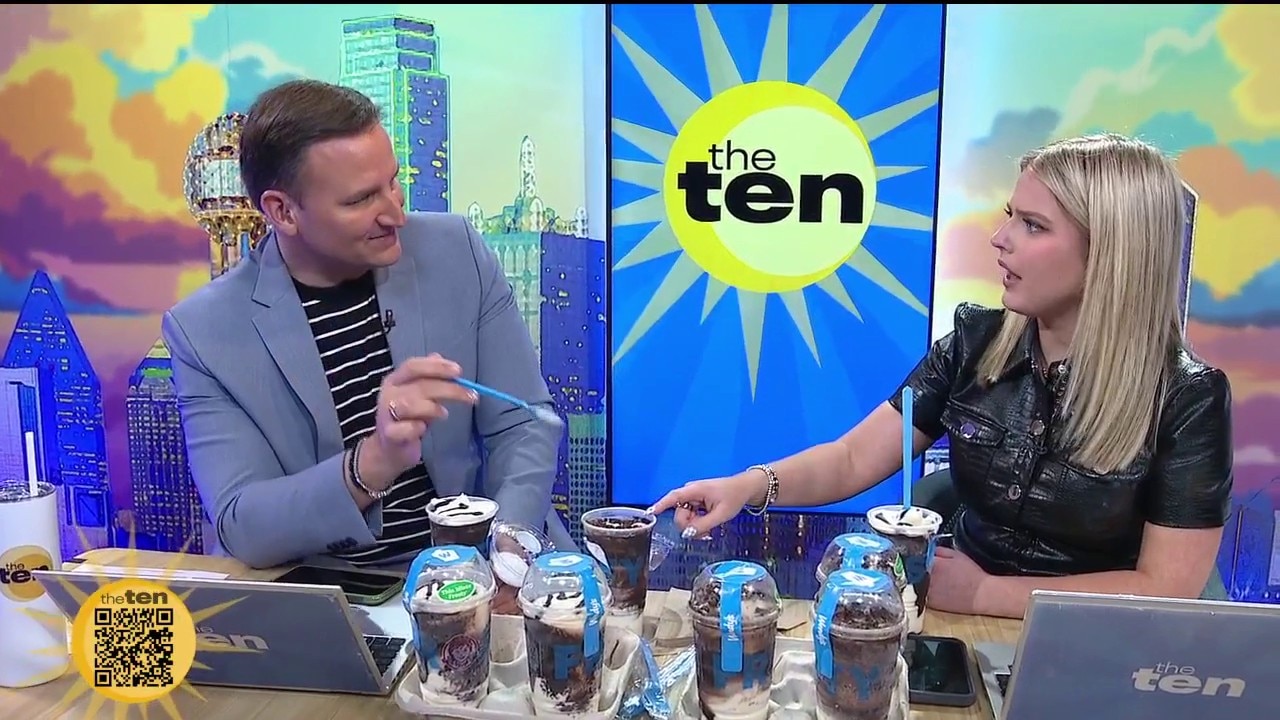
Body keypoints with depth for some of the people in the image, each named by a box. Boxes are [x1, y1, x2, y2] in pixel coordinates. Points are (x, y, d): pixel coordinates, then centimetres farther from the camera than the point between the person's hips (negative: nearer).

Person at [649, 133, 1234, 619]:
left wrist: (983, 593, -19)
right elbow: (853, 459, -5)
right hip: (964, 625, 3)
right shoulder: (977, 344, -3)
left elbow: (1167, 591, -14)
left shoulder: (1185, 396, -12)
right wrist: (753, 484, -23)